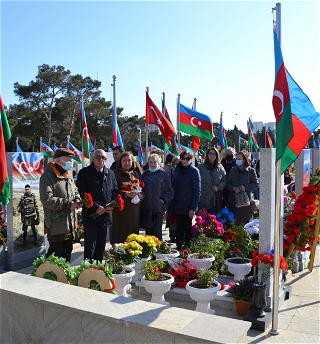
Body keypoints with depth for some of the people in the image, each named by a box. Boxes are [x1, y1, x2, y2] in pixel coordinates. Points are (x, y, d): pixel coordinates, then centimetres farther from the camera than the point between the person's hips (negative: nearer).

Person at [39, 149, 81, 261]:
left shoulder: (68, 175, 13)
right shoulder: (48, 176, -15)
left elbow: (75, 191, 25)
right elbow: (46, 199, -23)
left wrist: (77, 199, 1)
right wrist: (68, 204, -21)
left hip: (70, 224, 9)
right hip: (56, 225, -8)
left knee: (67, 252, 19)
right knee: (55, 253, 0)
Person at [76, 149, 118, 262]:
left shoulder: (110, 173, 11)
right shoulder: (84, 173, -5)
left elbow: (115, 191, 14)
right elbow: (82, 194, -12)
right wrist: (95, 207, -17)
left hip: (105, 215, 5)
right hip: (90, 216, -5)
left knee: (101, 247, 16)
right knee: (90, 247, 1)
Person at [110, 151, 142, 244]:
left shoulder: (135, 174, 14)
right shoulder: (115, 174, -4)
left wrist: (141, 195, -4)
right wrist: (126, 194, -21)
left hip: (134, 209, 5)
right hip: (120, 210, -5)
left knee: (133, 233, 8)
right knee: (120, 236, -3)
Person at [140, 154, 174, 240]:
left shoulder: (163, 174, 3)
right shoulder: (145, 174, 14)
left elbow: (170, 191, 0)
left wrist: (163, 200, -11)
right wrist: (140, 196, -1)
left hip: (158, 207, -3)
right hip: (146, 207, 3)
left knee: (157, 230, 1)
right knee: (148, 230, 6)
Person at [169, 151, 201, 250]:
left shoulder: (194, 171, -7)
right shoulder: (178, 169, 9)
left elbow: (197, 191, -10)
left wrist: (193, 208, -15)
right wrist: (171, 203, 5)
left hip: (188, 207, -5)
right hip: (177, 205, 5)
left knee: (187, 228, 5)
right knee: (179, 227, 13)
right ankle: (178, 248, 23)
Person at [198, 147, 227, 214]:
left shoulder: (220, 167, 9)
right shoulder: (201, 167, 0)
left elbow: (224, 180, 10)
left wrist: (218, 187, -8)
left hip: (215, 199, 3)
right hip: (203, 200, -2)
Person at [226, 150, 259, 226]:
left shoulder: (251, 170, 0)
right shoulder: (233, 170, 13)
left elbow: (256, 184, -1)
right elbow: (228, 183, 12)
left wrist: (245, 187, -15)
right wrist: (233, 188, -8)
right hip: (233, 200, 4)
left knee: (244, 221, -1)